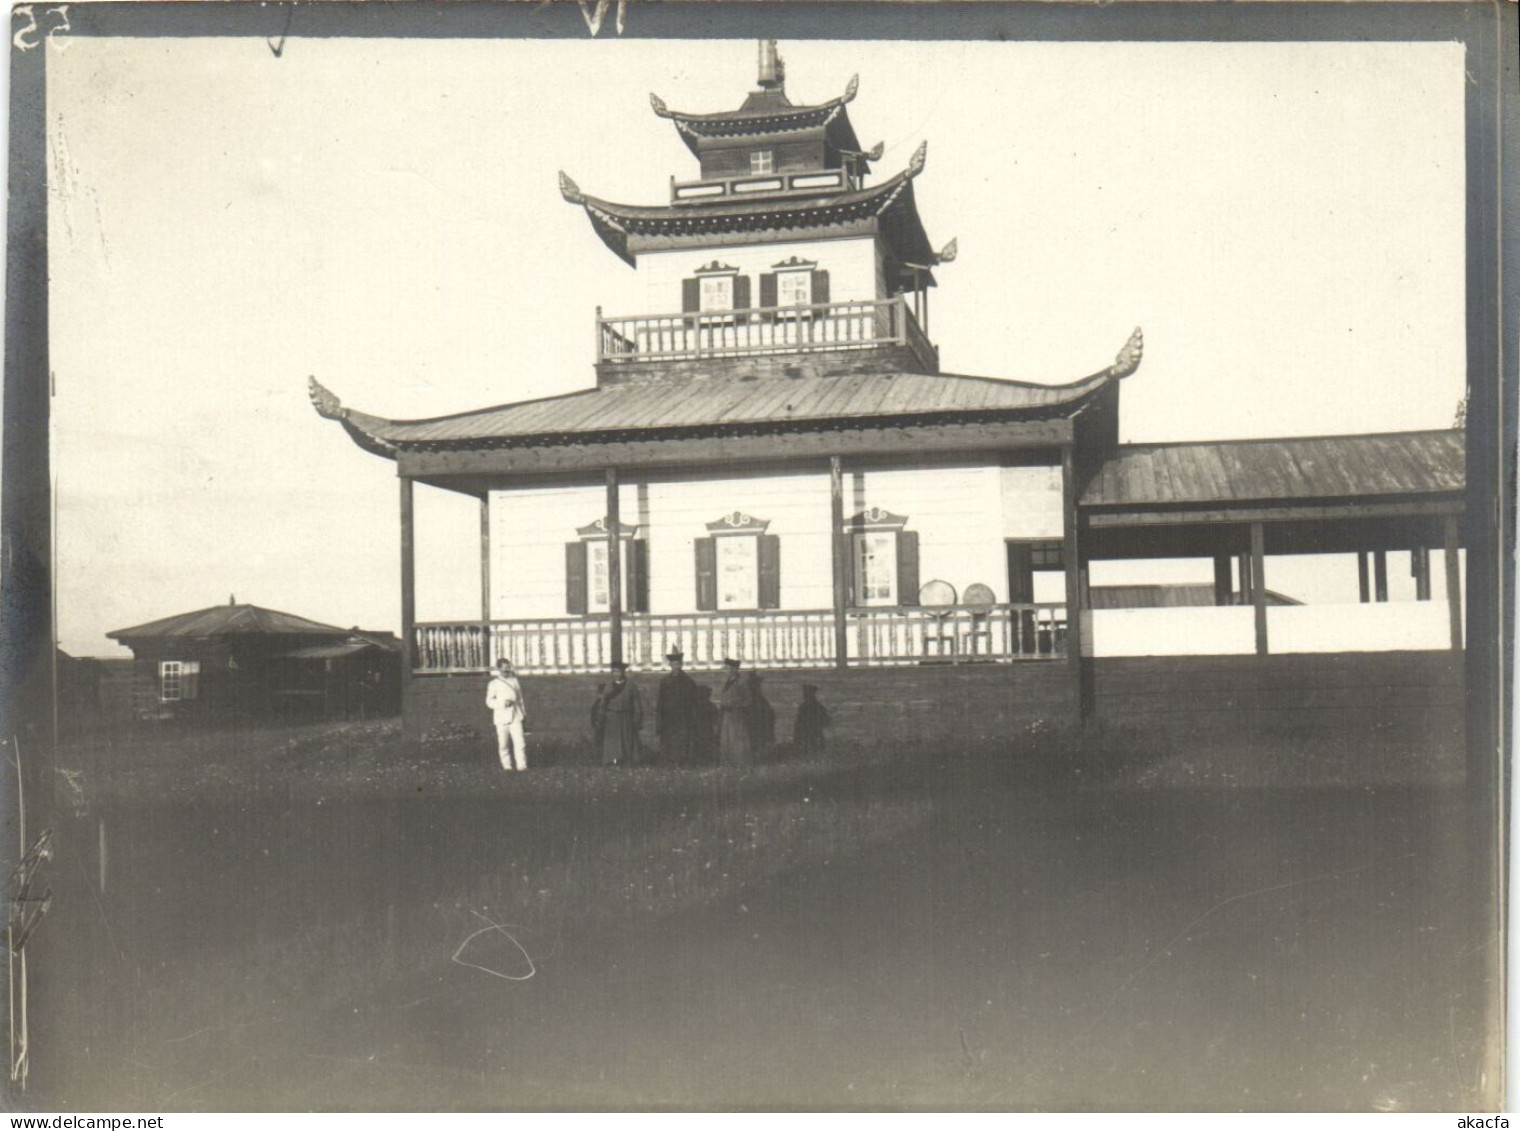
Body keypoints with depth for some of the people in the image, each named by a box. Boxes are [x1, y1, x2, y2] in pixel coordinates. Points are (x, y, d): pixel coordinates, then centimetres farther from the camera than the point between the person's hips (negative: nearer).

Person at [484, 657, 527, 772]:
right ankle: (507, 765, 13)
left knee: (519, 741, -9)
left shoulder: (514, 680, 12)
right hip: (502, 717, -2)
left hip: (515, 716, 2)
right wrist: (503, 703, -17)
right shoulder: (494, 683, 2)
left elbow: (520, 699, 18)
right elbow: (489, 701, -2)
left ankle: (521, 764, -6)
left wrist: (524, 715, 19)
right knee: (504, 743, 2)